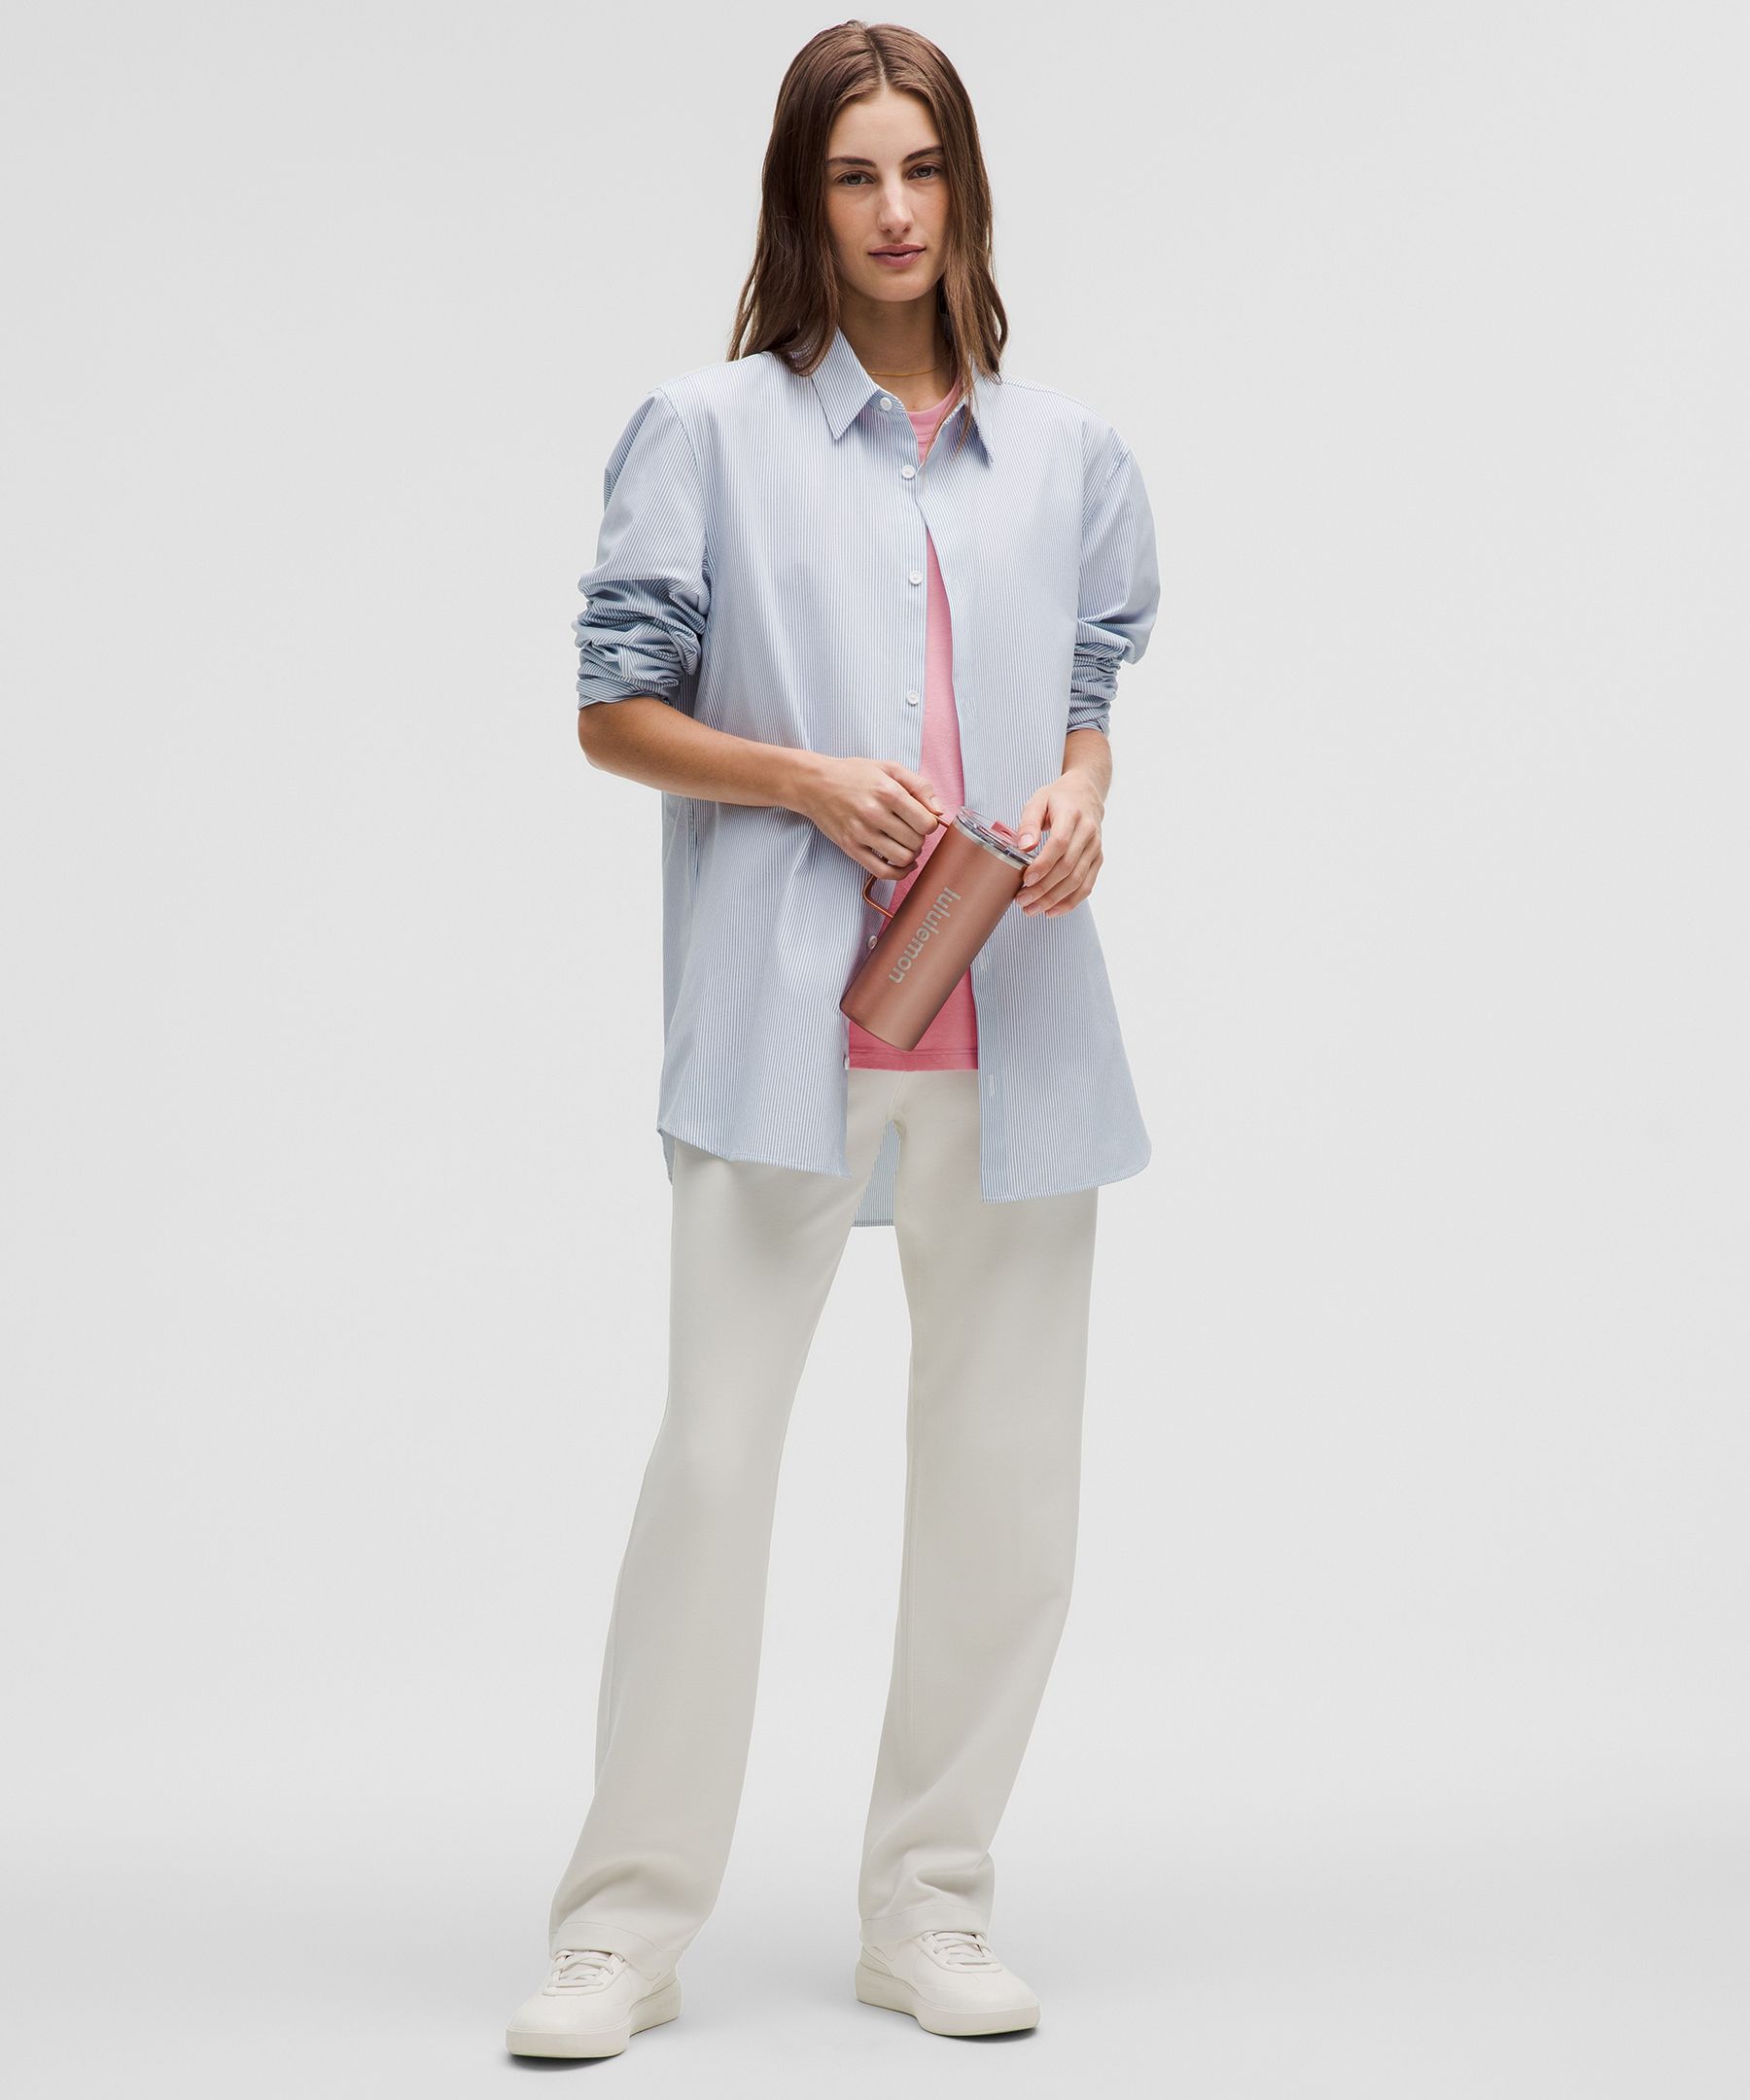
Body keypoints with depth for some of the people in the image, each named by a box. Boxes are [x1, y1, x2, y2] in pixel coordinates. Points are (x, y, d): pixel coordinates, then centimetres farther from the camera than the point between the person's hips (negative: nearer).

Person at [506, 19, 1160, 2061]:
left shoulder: (1067, 453, 12)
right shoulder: (710, 431, 3)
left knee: (1004, 1467, 7)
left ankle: (930, 1903, 21)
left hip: (1010, 1025, 4)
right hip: (783, 1020, -3)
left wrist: (1078, 801, -3)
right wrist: (806, 781, -12)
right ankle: (627, 1918, 6)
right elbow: (614, 710, 3)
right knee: (713, 1451, -5)